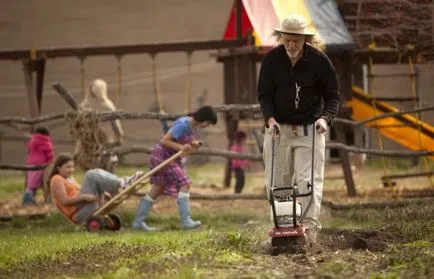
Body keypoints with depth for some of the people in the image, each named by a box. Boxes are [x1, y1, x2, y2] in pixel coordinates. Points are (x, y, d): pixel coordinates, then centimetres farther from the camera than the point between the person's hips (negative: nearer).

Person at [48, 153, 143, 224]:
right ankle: (121, 185, -24)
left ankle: (122, 182, -17)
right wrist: (84, 197, -24)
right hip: (78, 213, -9)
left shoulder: (69, 178, 26)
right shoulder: (57, 180, -3)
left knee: (98, 173, 4)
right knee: (91, 175, -17)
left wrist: (100, 193, 7)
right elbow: (64, 200, -16)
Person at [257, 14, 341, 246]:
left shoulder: (318, 60, -6)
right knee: (277, 181, 2)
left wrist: (325, 117, -17)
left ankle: (310, 227, -19)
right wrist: (270, 118, -15)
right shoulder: (271, 59, -3)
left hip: (309, 129, -2)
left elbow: (333, 95, 0)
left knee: (310, 179, -12)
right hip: (278, 127, 2)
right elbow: (264, 94, 2)